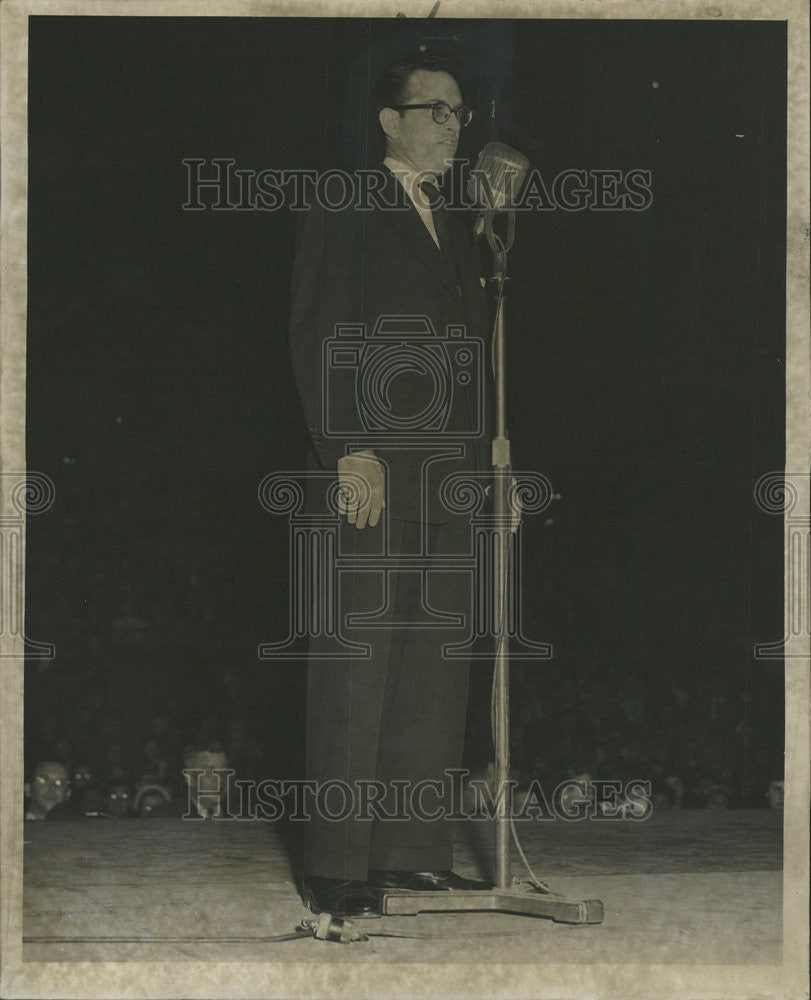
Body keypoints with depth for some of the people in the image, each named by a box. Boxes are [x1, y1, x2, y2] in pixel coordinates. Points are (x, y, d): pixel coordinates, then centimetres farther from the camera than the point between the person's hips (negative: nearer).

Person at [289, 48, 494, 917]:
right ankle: (338, 867, -5)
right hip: (367, 465, -7)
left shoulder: (455, 232, 21)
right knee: (356, 659, -7)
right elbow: (318, 339, -8)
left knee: (436, 666, 5)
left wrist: (482, 465, 12)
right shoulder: (344, 215, 0)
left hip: (449, 476, 7)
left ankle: (412, 850, 10)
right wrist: (351, 450, -16)